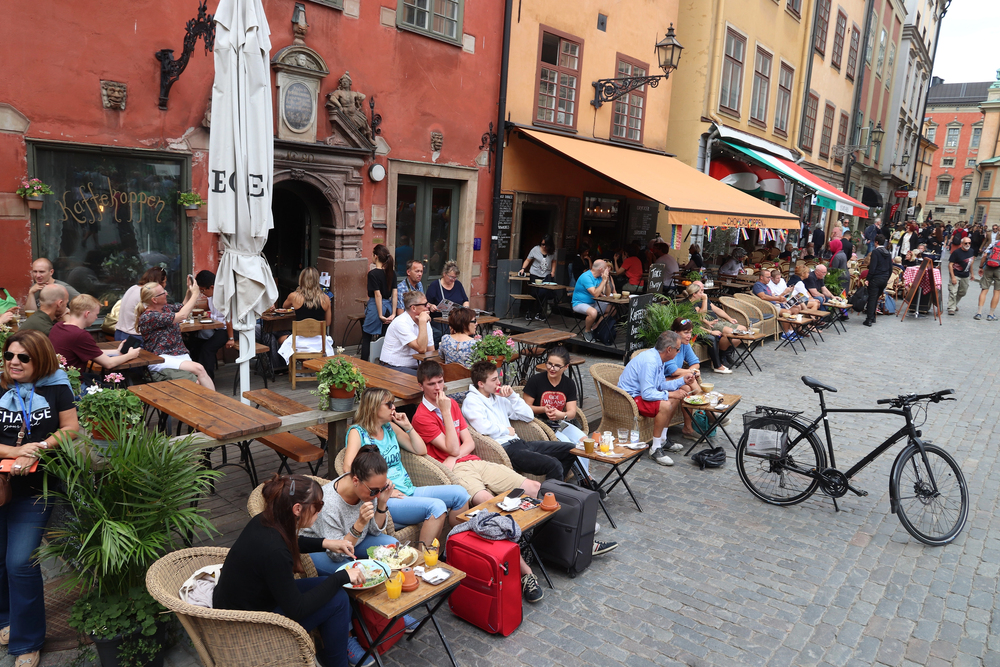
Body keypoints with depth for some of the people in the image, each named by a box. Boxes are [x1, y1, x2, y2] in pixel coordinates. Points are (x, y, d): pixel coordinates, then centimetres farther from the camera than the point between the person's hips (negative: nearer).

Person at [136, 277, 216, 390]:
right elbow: (182, 315, -19)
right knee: (198, 369, -31)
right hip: (161, 359, -9)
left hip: (181, 355, 9)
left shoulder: (166, 308, 13)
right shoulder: (147, 317, -12)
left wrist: (189, 290, 17)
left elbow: (183, 306, 35)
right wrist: (195, 294, -11)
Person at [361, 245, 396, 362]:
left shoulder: (373, 273, -13)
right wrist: (393, 313, 0)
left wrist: (381, 315, -14)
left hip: (375, 307, -6)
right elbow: (394, 293, 1)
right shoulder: (392, 272, 5)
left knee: (366, 338, 6)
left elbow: (378, 295, -17)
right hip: (388, 306, 6)